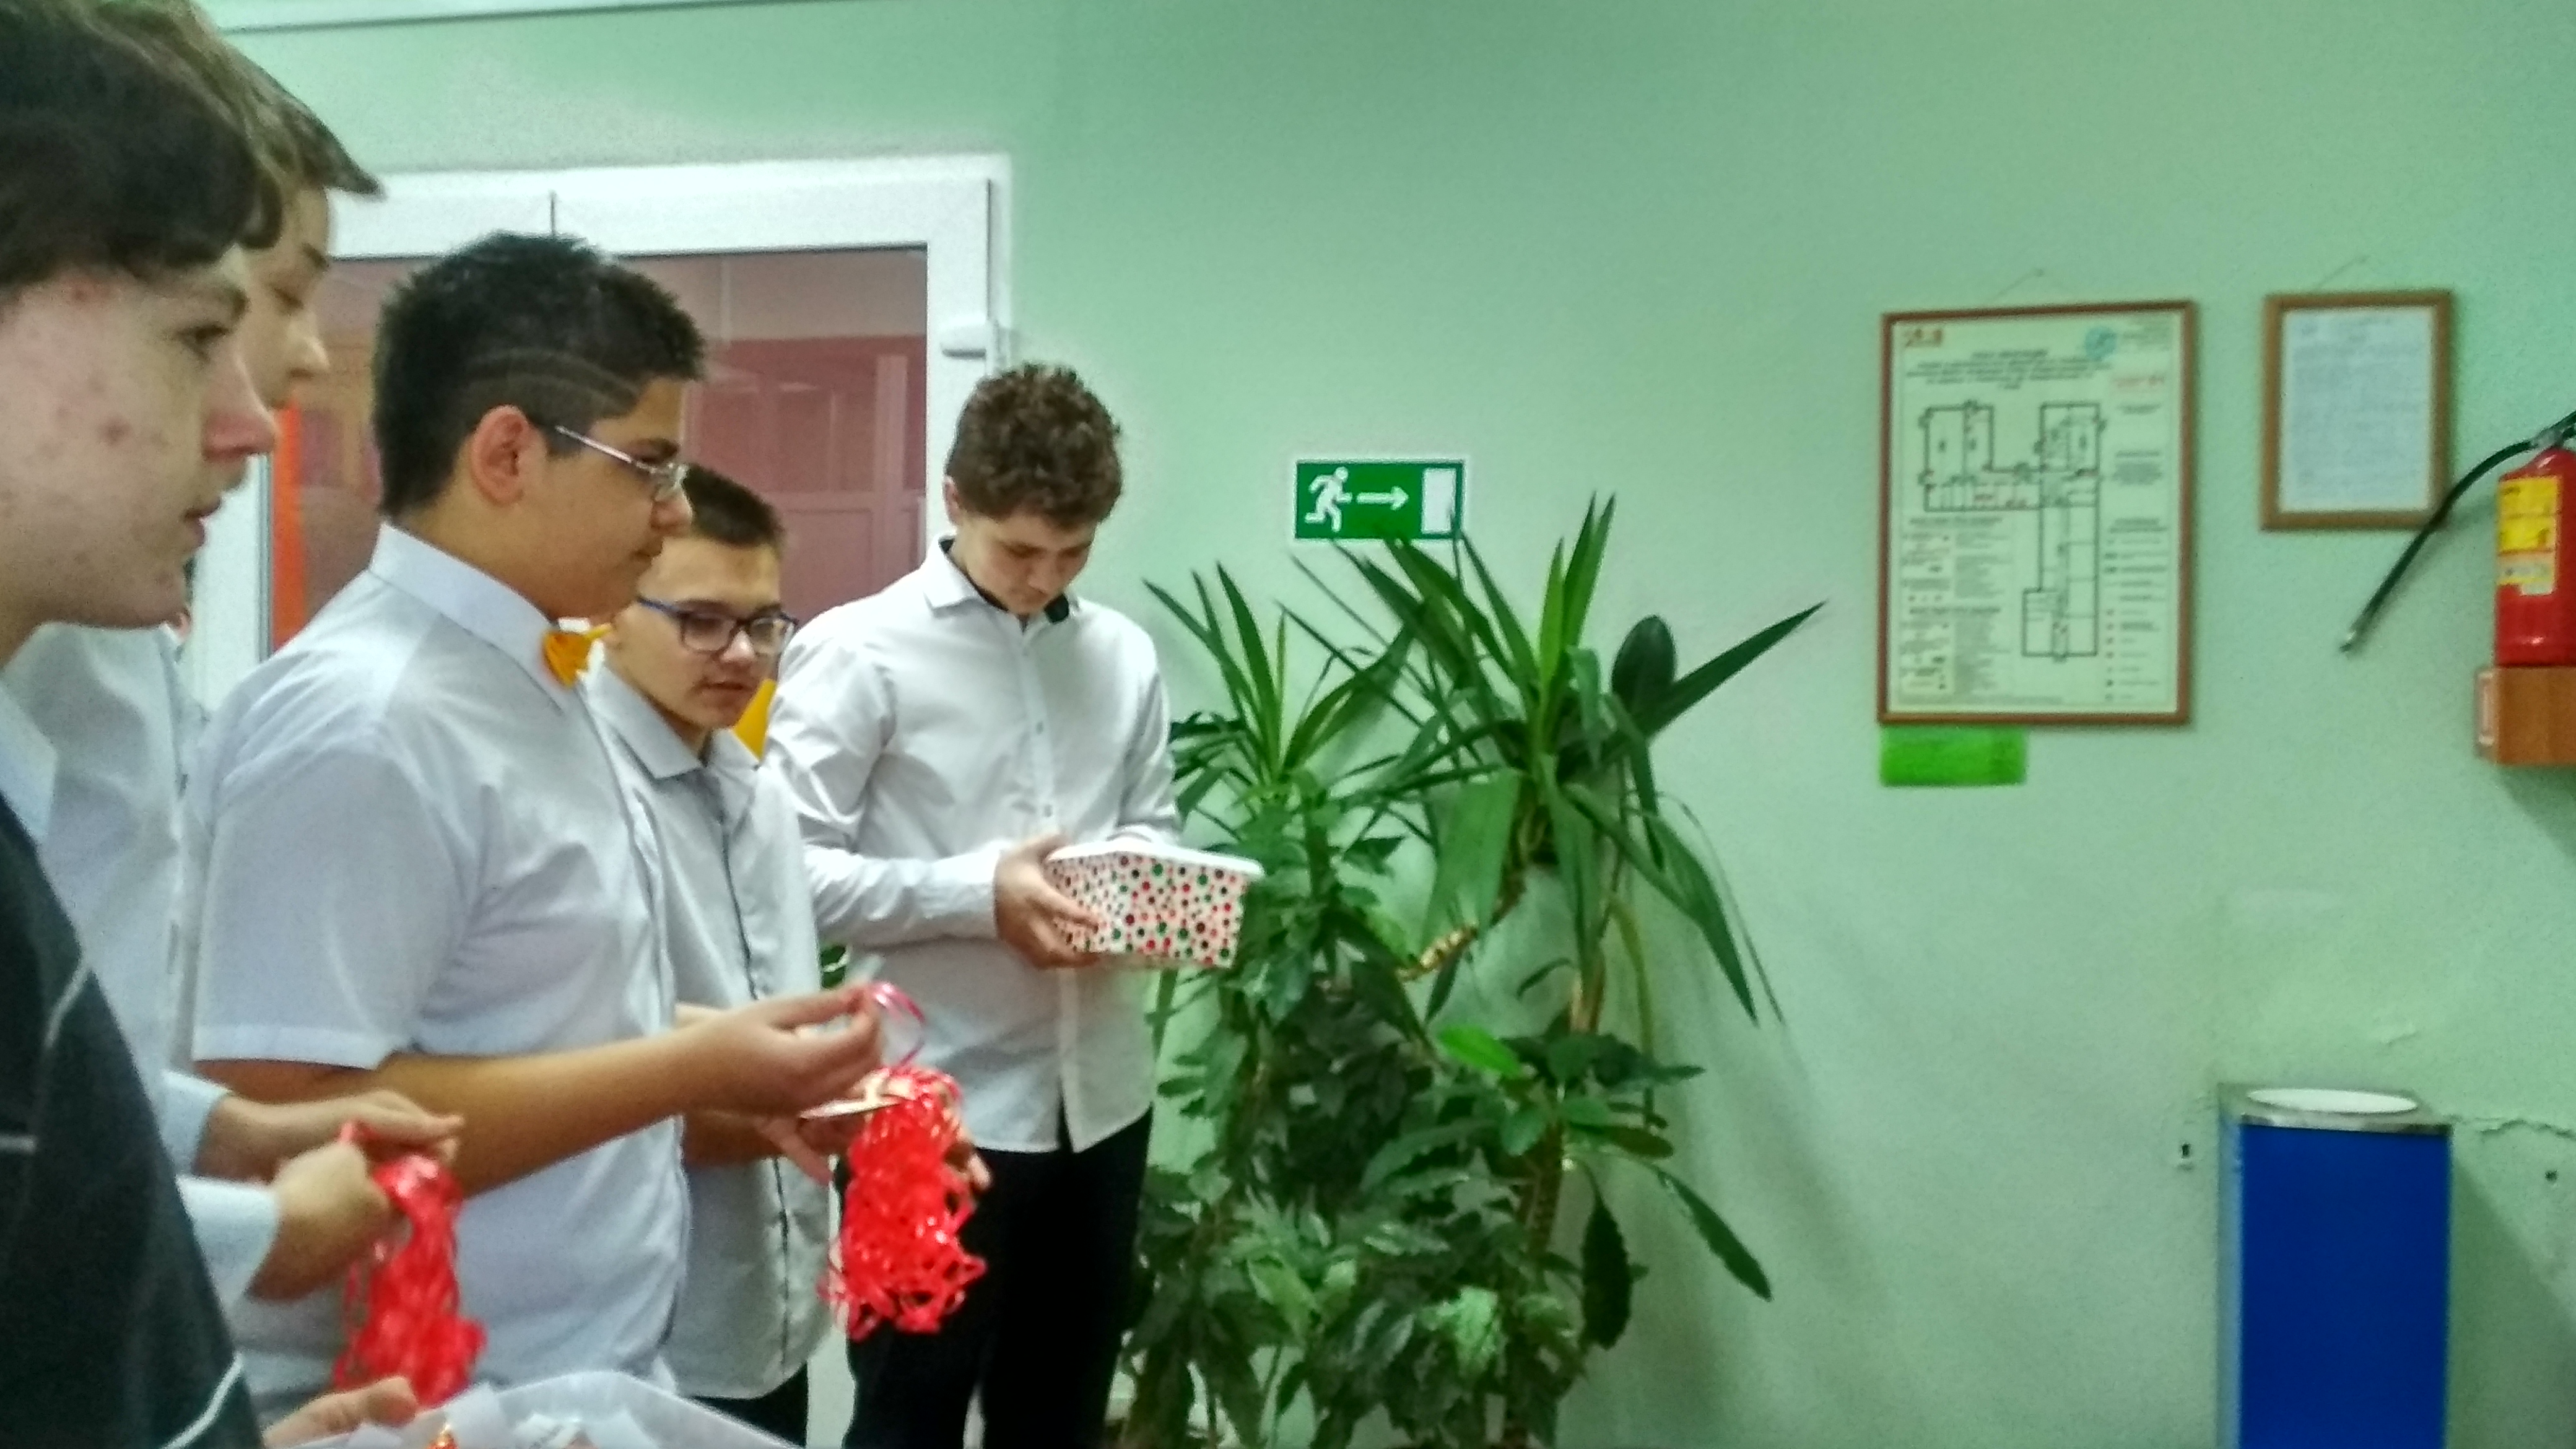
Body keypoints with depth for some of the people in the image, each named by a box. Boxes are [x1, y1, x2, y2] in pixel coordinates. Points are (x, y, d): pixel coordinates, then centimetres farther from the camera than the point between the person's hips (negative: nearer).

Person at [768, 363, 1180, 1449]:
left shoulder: (1124, 656, 9)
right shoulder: (859, 652, -8)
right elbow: (789, 869, -14)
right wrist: (979, 894, -21)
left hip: (1099, 1096, 5)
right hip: (938, 1106, -5)